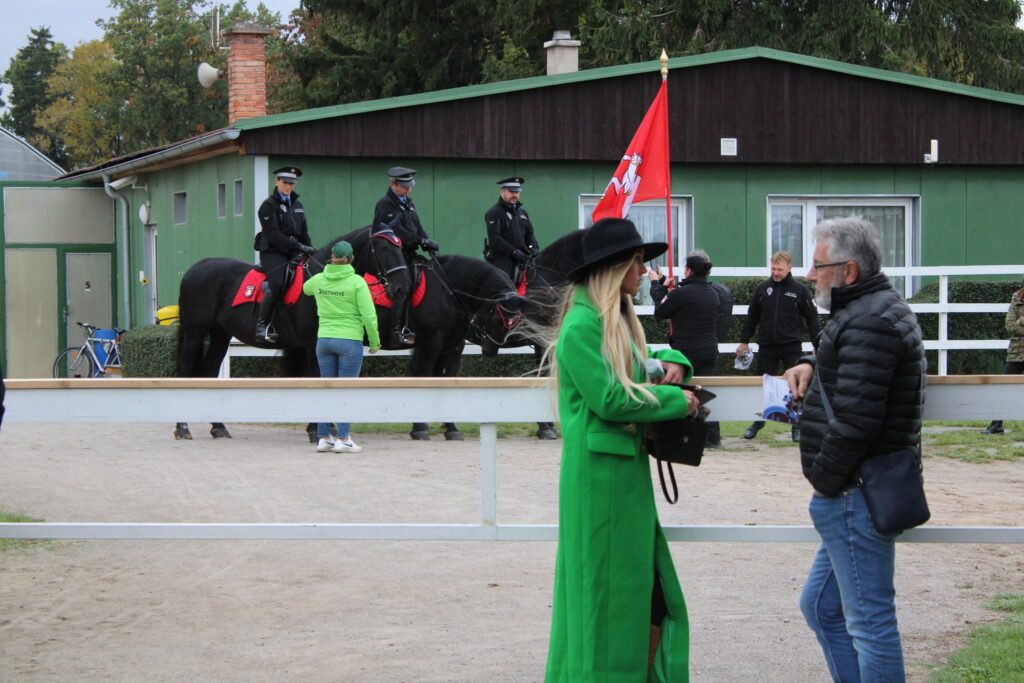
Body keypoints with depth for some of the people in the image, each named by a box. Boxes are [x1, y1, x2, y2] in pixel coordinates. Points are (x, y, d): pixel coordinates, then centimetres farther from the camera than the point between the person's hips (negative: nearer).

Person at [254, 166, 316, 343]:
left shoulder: (297, 205, 20)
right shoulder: (269, 205, -3)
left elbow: (304, 232, 23)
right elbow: (274, 235, -13)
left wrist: (310, 249, 4)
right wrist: (298, 246, -18)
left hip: (293, 253, 7)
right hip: (272, 253, -7)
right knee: (276, 285, -28)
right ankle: (261, 327, -27)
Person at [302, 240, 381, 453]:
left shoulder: (318, 280, 2)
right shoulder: (357, 282, -11)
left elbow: (306, 289, 27)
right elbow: (369, 315, -12)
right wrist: (374, 342, 0)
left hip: (324, 339, 4)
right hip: (350, 340, -4)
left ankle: (324, 437, 12)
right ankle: (343, 439, -2)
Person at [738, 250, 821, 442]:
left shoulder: (800, 290, -2)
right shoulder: (762, 288, 4)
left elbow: (812, 319, -1)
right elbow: (751, 317, 11)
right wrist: (744, 341, 9)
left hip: (791, 347, -2)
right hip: (766, 347, 2)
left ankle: (797, 426, 9)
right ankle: (758, 421, 22)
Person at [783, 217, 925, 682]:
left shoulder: (866, 323, -19)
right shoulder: (882, 308, 15)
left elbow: (855, 418, -26)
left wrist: (824, 481, -13)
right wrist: (813, 365, 11)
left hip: (853, 495, -11)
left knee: (870, 621, -5)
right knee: (820, 607, 19)